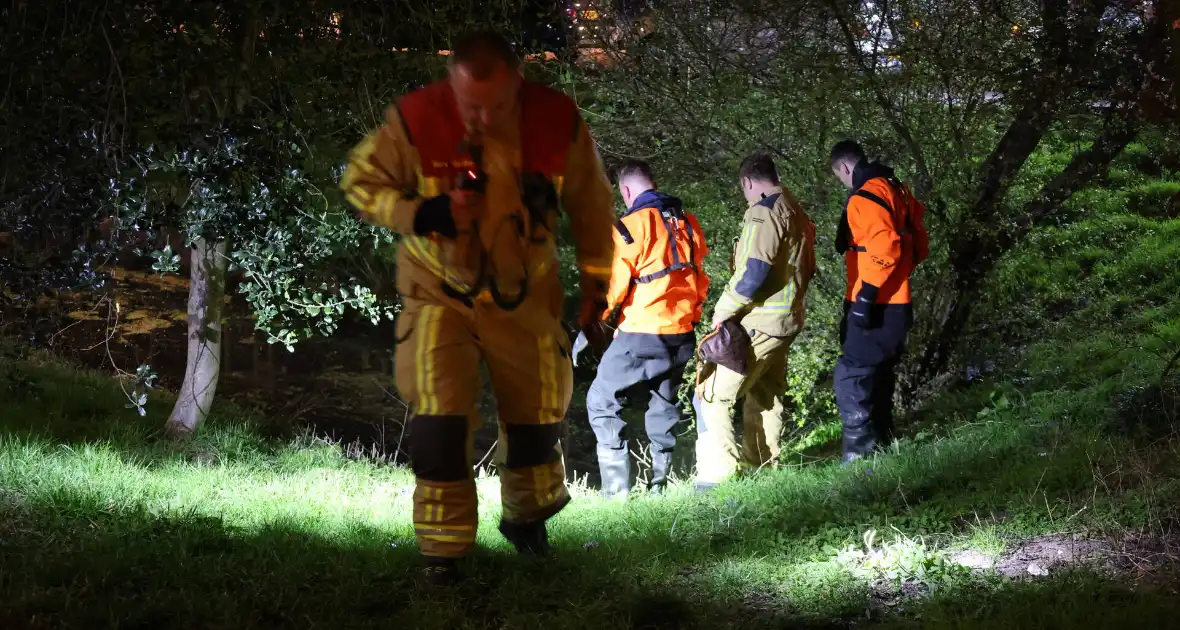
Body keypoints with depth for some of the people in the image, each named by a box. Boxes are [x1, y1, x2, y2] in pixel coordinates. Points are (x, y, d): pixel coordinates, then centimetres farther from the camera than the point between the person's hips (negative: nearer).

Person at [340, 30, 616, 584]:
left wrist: (595, 282, 5)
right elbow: (361, 183, -9)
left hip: (524, 297, 2)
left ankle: (526, 519, 39)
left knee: (537, 415, 11)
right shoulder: (415, 121, -22)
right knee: (438, 421, -14)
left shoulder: (558, 123, -16)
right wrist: (425, 214, -25)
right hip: (439, 293, -2)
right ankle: (442, 548, 2)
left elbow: (590, 204, 0)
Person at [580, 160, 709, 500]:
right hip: (682, 333, 7)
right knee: (665, 404, 21)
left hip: (642, 334, -7)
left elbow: (613, 285, -13)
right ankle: (659, 482, 20)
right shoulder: (688, 223, 8)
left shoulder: (631, 226, -12)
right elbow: (700, 277, 15)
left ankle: (617, 488, -5)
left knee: (602, 401, 2)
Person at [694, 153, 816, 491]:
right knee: (764, 396, 20)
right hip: (788, 319, 10)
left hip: (758, 323, -10)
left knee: (713, 394, -9)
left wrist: (722, 310, -14)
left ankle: (717, 476, -15)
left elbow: (753, 272, -23)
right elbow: (807, 269, 21)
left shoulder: (763, 212, -15)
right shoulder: (797, 212, 15)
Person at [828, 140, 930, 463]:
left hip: (875, 307, -9)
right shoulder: (897, 190, 14)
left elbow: (884, 248, -25)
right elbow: (918, 245, 19)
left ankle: (859, 452, -13)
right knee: (878, 376, 18)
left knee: (851, 376, -9)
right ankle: (882, 442, 24)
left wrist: (865, 296, -23)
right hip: (896, 305, 9)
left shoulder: (865, 197, -15)